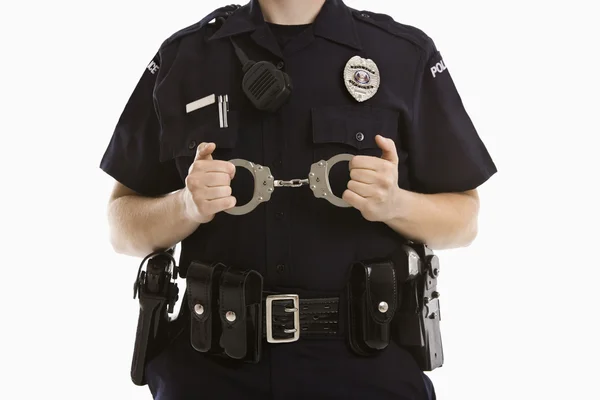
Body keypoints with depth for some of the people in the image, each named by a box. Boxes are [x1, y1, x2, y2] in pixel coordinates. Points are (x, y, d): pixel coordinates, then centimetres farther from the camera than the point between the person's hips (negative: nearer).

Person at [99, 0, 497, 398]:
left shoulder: (408, 54, -1)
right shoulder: (181, 56, 2)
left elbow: (464, 218, 3)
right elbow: (124, 226, 5)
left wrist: (395, 204, -17)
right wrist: (187, 206, -15)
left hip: (365, 357, 0)